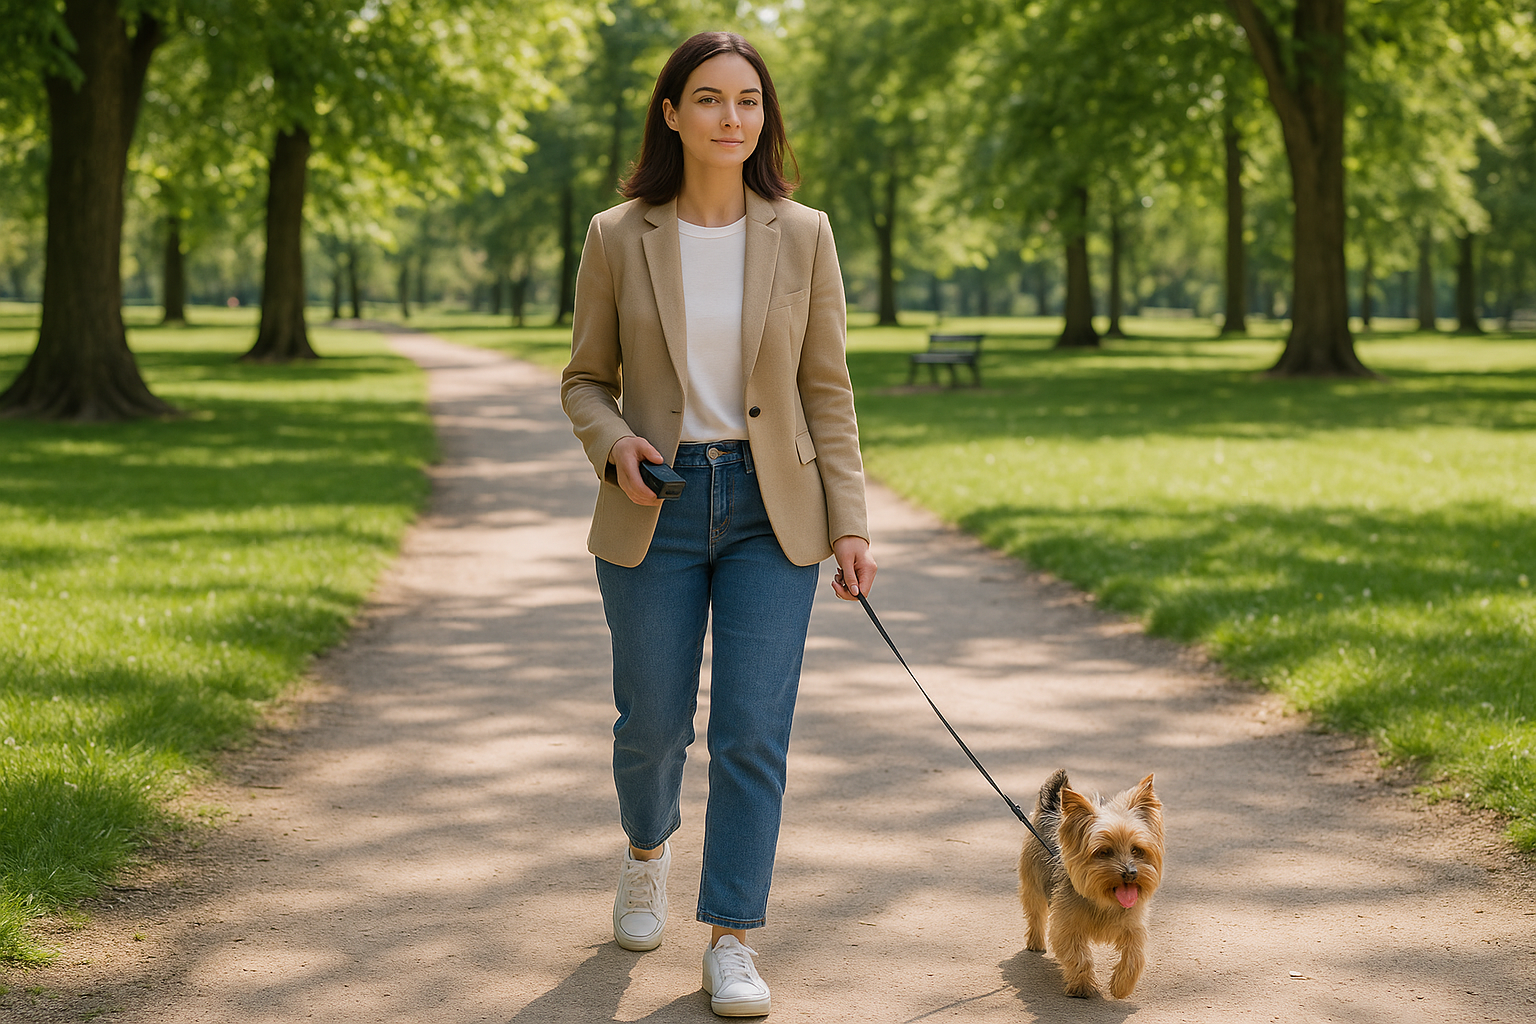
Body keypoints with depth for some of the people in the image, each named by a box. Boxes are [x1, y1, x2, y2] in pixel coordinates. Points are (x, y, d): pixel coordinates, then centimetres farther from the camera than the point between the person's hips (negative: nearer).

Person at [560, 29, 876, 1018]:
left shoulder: (803, 235, 0)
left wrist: (850, 524, -3)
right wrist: (614, 445, -15)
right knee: (654, 724, 9)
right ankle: (648, 847, 43)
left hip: (771, 510, 0)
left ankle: (733, 943, 6)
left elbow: (828, 389, 2)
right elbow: (586, 378, 7)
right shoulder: (618, 239, -2)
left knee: (755, 731, -5)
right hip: (656, 509, 0)